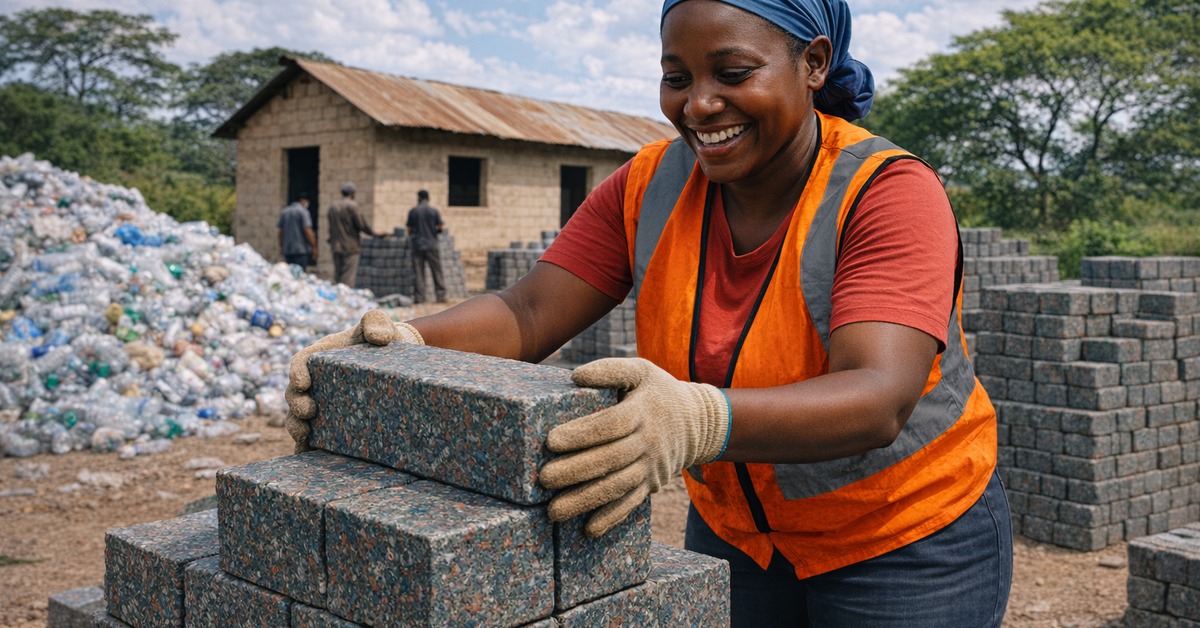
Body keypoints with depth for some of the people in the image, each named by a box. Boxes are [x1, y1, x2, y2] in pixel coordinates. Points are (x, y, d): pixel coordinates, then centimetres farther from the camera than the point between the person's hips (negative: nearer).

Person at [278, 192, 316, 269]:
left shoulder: (284, 212, 13)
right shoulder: (303, 211, -7)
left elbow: (281, 231, 14)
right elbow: (307, 230, -13)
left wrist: (281, 246, 21)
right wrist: (314, 247, -11)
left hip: (287, 249, 7)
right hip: (301, 249, -7)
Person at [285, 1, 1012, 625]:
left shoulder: (890, 194, -24)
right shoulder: (651, 187, -9)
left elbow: (877, 401, -38)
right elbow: (528, 314, -12)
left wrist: (700, 422, -57)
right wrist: (407, 340, -33)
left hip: (908, 538, -3)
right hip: (735, 527, 4)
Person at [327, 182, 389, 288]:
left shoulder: (333, 207, 9)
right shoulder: (352, 206, -11)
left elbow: (331, 228, 13)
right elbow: (361, 225, -10)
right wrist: (376, 234, 0)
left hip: (336, 247, 6)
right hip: (350, 247, -6)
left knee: (338, 276, 11)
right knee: (348, 277, -6)